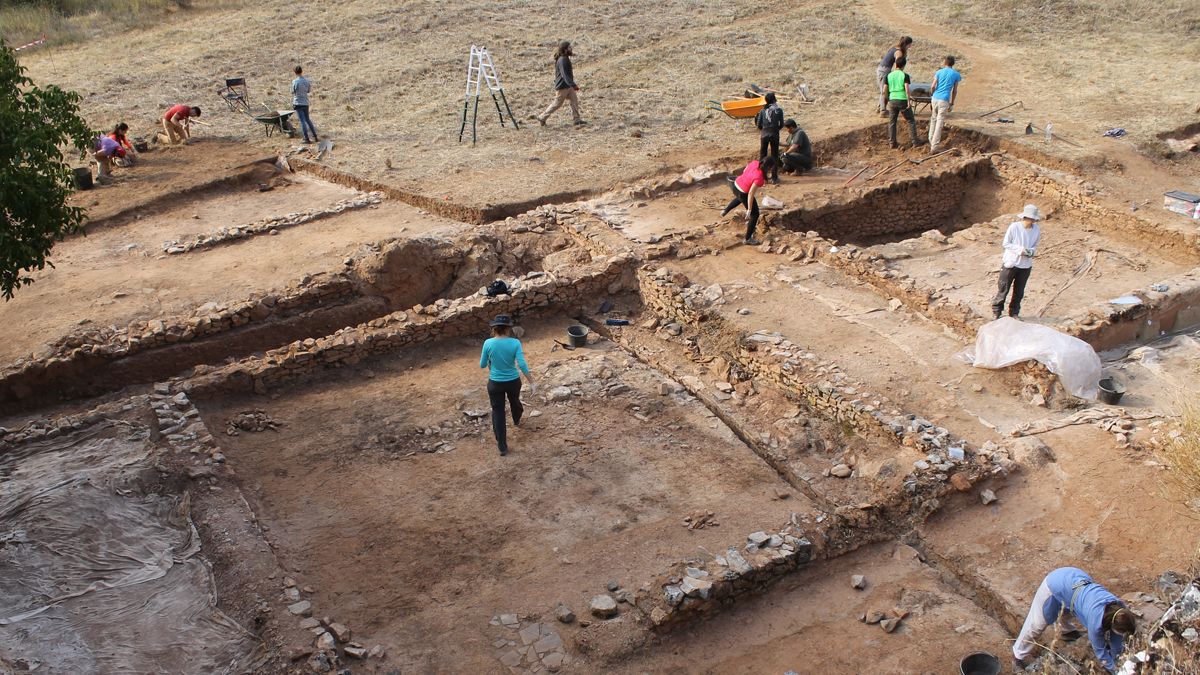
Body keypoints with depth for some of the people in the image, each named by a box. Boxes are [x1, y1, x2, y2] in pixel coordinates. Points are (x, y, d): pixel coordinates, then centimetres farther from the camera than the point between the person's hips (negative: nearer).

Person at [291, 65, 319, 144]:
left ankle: (306, 139, -6)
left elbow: (292, 92, -5)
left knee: (302, 120, -3)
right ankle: (315, 136, 17)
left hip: (298, 103, -5)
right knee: (307, 119, 17)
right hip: (306, 103, 5)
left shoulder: (295, 81, -14)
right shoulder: (307, 81, 0)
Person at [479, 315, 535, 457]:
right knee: (514, 401, 32)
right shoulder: (515, 343, -17)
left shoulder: (488, 343, -17)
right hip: (513, 381, 2)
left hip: (495, 383, -1)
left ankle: (503, 447, 13)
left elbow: (482, 365, -7)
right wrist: (531, 382, -14)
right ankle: (517, 421, 64)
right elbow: (522, 364, -21)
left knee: (498, 413, 11)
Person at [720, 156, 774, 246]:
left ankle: (725, 212, 55)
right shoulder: (759, 178, -35)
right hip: (743, 194, -7)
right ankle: (748, 239, 19)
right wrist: (749, 209, -20)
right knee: (754, 215, 10)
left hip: (736, 184, 7)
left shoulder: (755, 163, -16)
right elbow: (750, 194, -29)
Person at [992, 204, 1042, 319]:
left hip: (1026, 265, 4)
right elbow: (1006, 244, -8)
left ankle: (1014, 313, 27)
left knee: (1019, 292, 12)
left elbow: (1035, 246, 10)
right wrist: (1020, 249, -21)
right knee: (1003, 289, 3)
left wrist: (1031, 251, -13)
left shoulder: (1037, 230, -3)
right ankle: (996, 311, 19)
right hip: (1011, 263, -3)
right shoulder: (1014, 227, -15)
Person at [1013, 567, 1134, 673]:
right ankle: (1018, 656, 21)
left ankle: (1068, 631, 61)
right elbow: (1100, 649, -14)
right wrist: (1114, 669, -2)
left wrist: (1117, 660, 12)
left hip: (1074, 576, 6)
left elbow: (1117, 638, 3)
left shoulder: (1119, 608, -15)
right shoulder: (1096, 621, -33)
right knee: (1037, 624, 4)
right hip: (1056, 584, -6)